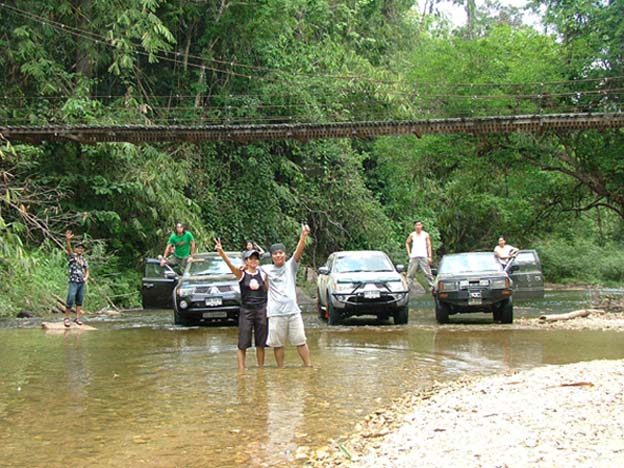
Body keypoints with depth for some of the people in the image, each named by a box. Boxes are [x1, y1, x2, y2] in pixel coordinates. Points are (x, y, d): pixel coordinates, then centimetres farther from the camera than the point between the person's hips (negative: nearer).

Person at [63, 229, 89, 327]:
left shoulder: (84, 260, 13)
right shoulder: (72, 256, -2)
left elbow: (87, 271, 24)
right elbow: (68, 248, -22)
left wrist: (86, 277, 2)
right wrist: (67, 239, -41)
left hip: (82, 283, 5)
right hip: (73, 282, -5)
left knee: (79, 301, 7)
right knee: (70, 300, -12)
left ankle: (77, 318, 14)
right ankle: (66, 318, -3)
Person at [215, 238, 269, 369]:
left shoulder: (262, 274, 7)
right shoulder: (241, 274, -1)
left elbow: (269, 290, 15)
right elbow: (229, 263, -17)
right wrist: (221, 251, -34)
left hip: (261, 310, 3)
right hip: (246, 310, -3)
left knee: (260, 343, 8)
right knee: (243, 343, -3)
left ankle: (261, 367, 18)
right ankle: (241, 369, 1)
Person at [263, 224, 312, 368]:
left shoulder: (290, 265, 3)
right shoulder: (266, 269, 7)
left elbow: (298, 252, -12)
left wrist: (303, 236, -29)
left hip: (293, 311, -1)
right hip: (275, 313, 1)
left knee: (301, 341, 3)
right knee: (277, 344, 5)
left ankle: (309, 366, 9)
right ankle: (281, 369, 15)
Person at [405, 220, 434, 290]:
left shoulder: (426, 235, 4)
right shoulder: (412, 235, 8)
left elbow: (429, 246, 3)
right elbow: (407, 243, 23)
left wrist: (430, 257, -6)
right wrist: (409, 253, 11)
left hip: (423, 256, -2)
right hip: (414, 257, 2)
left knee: (428, 273, -7)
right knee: (410, 274, 1)